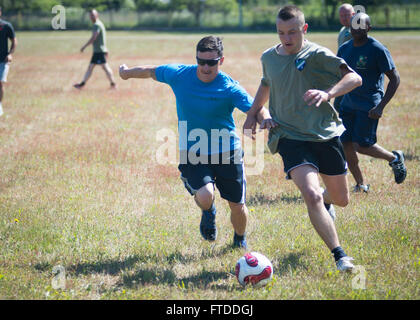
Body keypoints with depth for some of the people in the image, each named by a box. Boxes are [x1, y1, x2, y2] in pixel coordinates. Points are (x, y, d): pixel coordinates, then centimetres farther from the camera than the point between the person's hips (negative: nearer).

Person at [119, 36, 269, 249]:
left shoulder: (230, 88, -15)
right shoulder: (178, 74, -8)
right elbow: (151, 72, 11)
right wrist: (128, 72, 28)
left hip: (227, 152, 0)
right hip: (192, 154, 1)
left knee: (237, 206, 6)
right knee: (205, 197, -25)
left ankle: (240, 240, 42)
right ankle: (208, 212, 16)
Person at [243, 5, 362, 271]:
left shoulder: (317, 55, -10)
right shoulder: (269, 57, 5)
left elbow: (354, 78, -21)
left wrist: (328, 93, -37)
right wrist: (253, 114, 25)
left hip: (326, 135, 0)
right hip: (290, 137, 0)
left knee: (341, 199, 13)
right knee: (311, 195, -24)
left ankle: (325, 201, 53)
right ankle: (340, 256, -20)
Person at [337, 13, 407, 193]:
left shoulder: (377, 50, -11)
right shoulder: (344, 49, 9)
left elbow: (395, 79, -11)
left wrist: (381, 106, -19)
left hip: (369, 106, -6)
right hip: (348, 104, 6)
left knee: (361, 145, -12)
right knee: (346, 144, -1)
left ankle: (395, 159, 15)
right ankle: (360, 185, 14)